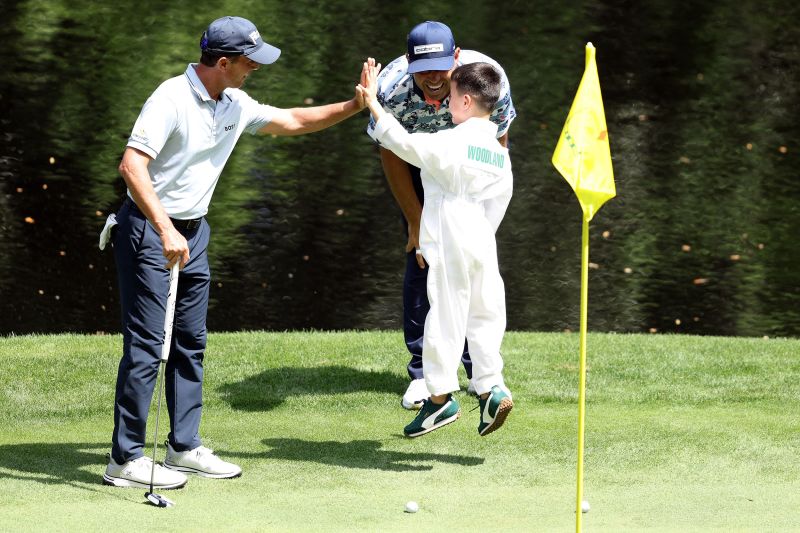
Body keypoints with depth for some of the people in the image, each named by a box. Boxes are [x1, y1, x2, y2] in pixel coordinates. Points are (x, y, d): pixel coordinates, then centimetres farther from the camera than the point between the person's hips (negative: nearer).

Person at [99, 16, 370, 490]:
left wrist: (353, 107, 12)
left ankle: (184, 447, 21)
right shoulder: (172, 99, -19)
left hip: (193, 232, 9)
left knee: (191, 343, 12)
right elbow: (132, 166, -27)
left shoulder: (235, 106, 6)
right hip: (149, 230, -9)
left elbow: (292, 121, 22)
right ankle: (126, 460, -5)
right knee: (146, 345, -8)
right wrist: (166, 231, -34)